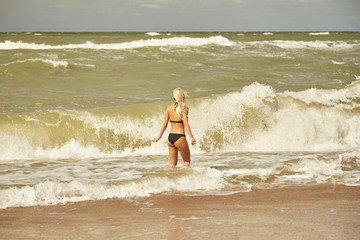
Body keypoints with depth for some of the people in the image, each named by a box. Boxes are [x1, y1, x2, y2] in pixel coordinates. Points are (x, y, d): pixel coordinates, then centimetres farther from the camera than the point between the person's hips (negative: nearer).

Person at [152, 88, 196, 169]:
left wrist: (159, 136, 17)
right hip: (180, 137, -5)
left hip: (170, 137, 5)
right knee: (187, 162, 10)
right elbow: (186, 124, -16)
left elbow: (165, 124, 8)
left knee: (173, 163, 16)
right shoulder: (184, 108, -8)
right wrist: (191, 137, -20)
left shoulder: (169, 108, 5)